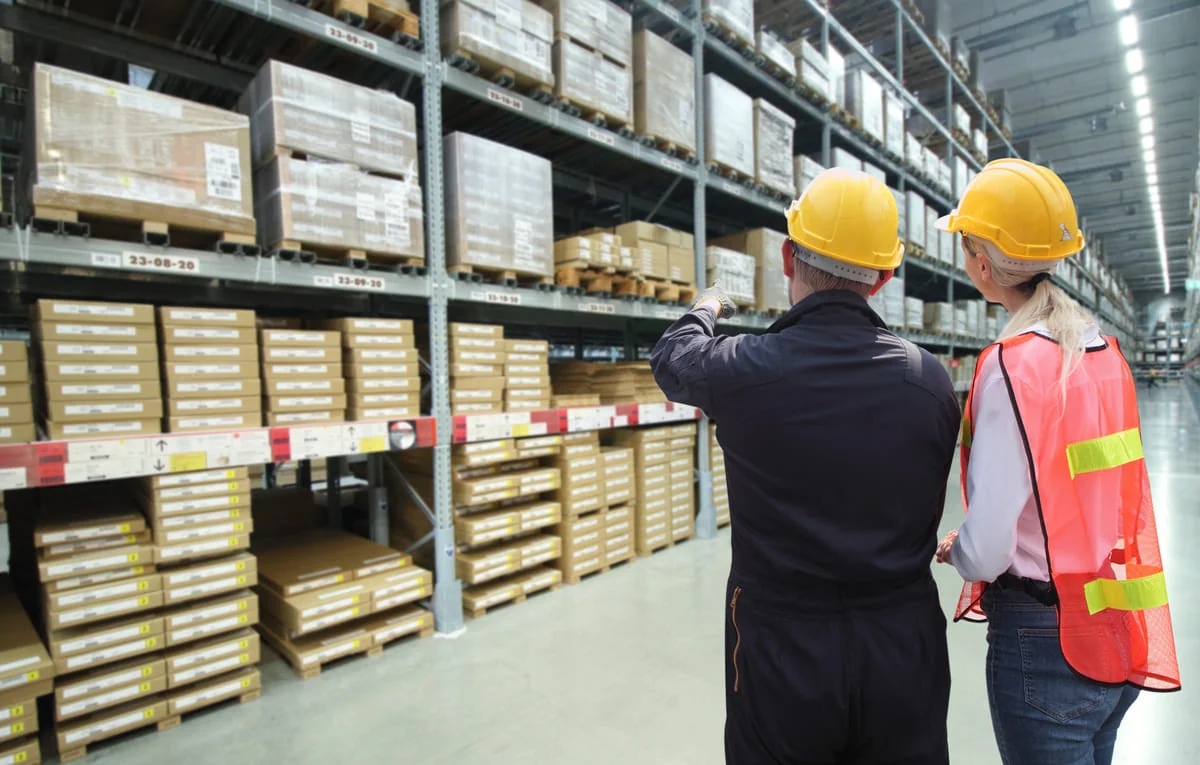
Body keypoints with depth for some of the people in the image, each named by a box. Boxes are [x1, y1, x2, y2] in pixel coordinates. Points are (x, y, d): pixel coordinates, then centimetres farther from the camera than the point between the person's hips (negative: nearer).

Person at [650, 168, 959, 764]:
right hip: (904, 652, 4)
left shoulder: (742, 370, -19)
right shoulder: (930, 379, -9)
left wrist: (706, 307, 25)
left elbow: (671, 358, 4)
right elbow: (927, 508, 2)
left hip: (782, 654, -3)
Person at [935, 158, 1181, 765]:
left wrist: (952, 549, -3)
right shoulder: (1105, 350, 2)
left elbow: (986, 551, -24)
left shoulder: (1011, 367, -23)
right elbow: (1095, 498, 10)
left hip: (1045, 645, -7)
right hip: (1118, 639, 8)